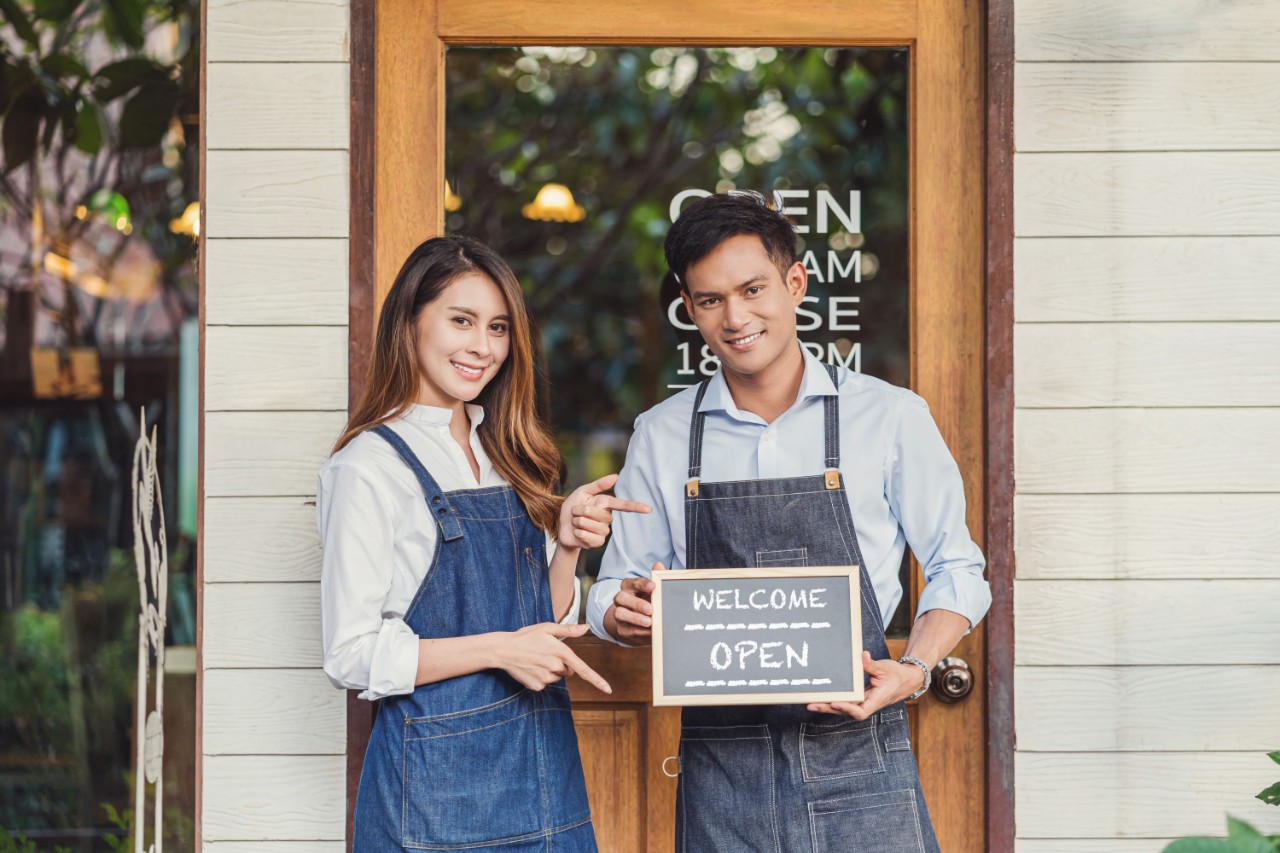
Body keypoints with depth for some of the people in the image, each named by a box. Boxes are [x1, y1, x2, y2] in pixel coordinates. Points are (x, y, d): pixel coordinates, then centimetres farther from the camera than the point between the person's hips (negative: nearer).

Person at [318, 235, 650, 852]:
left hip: (545, 763, 6)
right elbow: (350, 656, -13)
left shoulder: (506, 456, 12)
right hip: (438, 772, -6)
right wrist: (498, 649, -19)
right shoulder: (371, 466, -9)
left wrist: (566, 546, -4)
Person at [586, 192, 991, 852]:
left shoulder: (890, 416, 2)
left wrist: (915, 669, -11)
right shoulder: (661, 436, 9)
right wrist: (625, 613, -9)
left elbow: (955, 568, 6)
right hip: (719, 767, 2)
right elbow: (614, 594, 14)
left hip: (857, 763, -2)